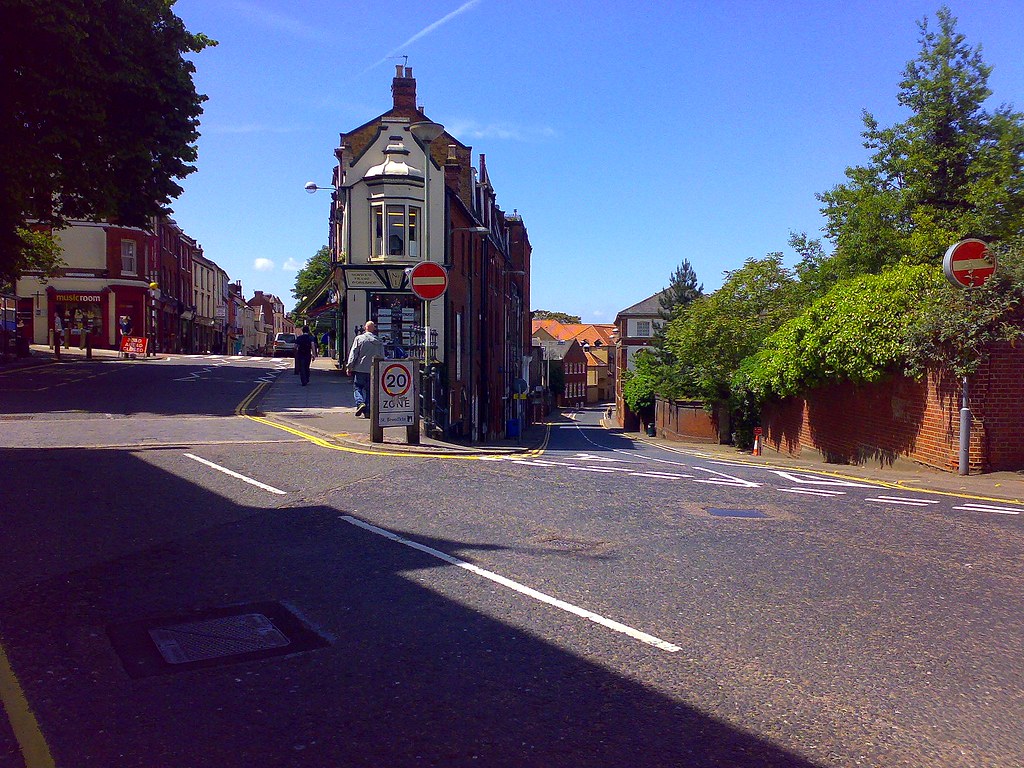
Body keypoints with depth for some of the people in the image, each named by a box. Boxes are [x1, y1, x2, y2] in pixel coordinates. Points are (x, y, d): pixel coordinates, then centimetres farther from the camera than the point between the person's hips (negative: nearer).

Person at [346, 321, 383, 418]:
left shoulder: (359, 338, -4)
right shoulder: (379, 342, 6)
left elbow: (353, 354, -5)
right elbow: (382, 357, 10)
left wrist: (349, 367, 0)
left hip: (360, 368, -2)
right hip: (373, 370, 3)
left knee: (357, 387, 8)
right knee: (369, 390, 8)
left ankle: (360, 402, -16)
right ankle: (367, 412, 5)